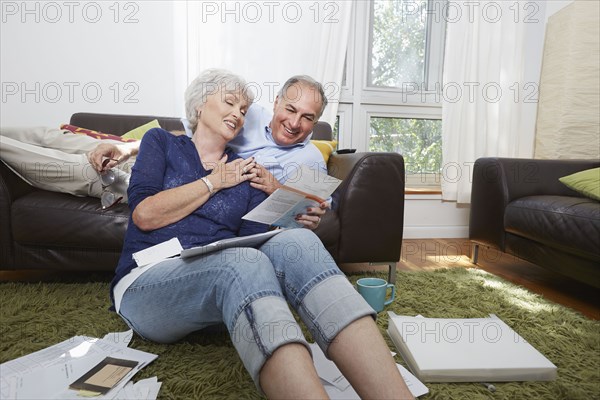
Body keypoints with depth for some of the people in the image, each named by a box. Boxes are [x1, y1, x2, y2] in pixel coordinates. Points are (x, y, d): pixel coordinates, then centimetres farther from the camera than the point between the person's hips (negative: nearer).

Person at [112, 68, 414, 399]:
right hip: (147, 282, -2)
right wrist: (214, 181, 1)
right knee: (243, 261, -36)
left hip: (226, 275, 3)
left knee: (296, 242, -30)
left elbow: (254, 240, 7)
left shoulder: (247, 171, 19)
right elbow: (144, 214, -3)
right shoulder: (161, 142, 14)